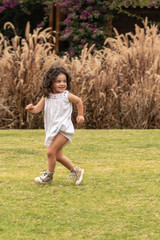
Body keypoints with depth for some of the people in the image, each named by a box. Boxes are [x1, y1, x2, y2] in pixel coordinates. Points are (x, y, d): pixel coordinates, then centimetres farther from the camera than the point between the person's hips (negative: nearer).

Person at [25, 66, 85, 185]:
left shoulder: (67, 95, -7)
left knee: (51, 152, -13)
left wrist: (80, 115, 12)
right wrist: (31, 108, -24)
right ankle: (76, 171, 28)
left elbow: (79, 101, 11)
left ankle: (49, 176, 4)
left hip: (64, 129, -6)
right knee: (58, 155, 13)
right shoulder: (46, 97, 2)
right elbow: (38, 108, -3)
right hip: (52, 129, 6)